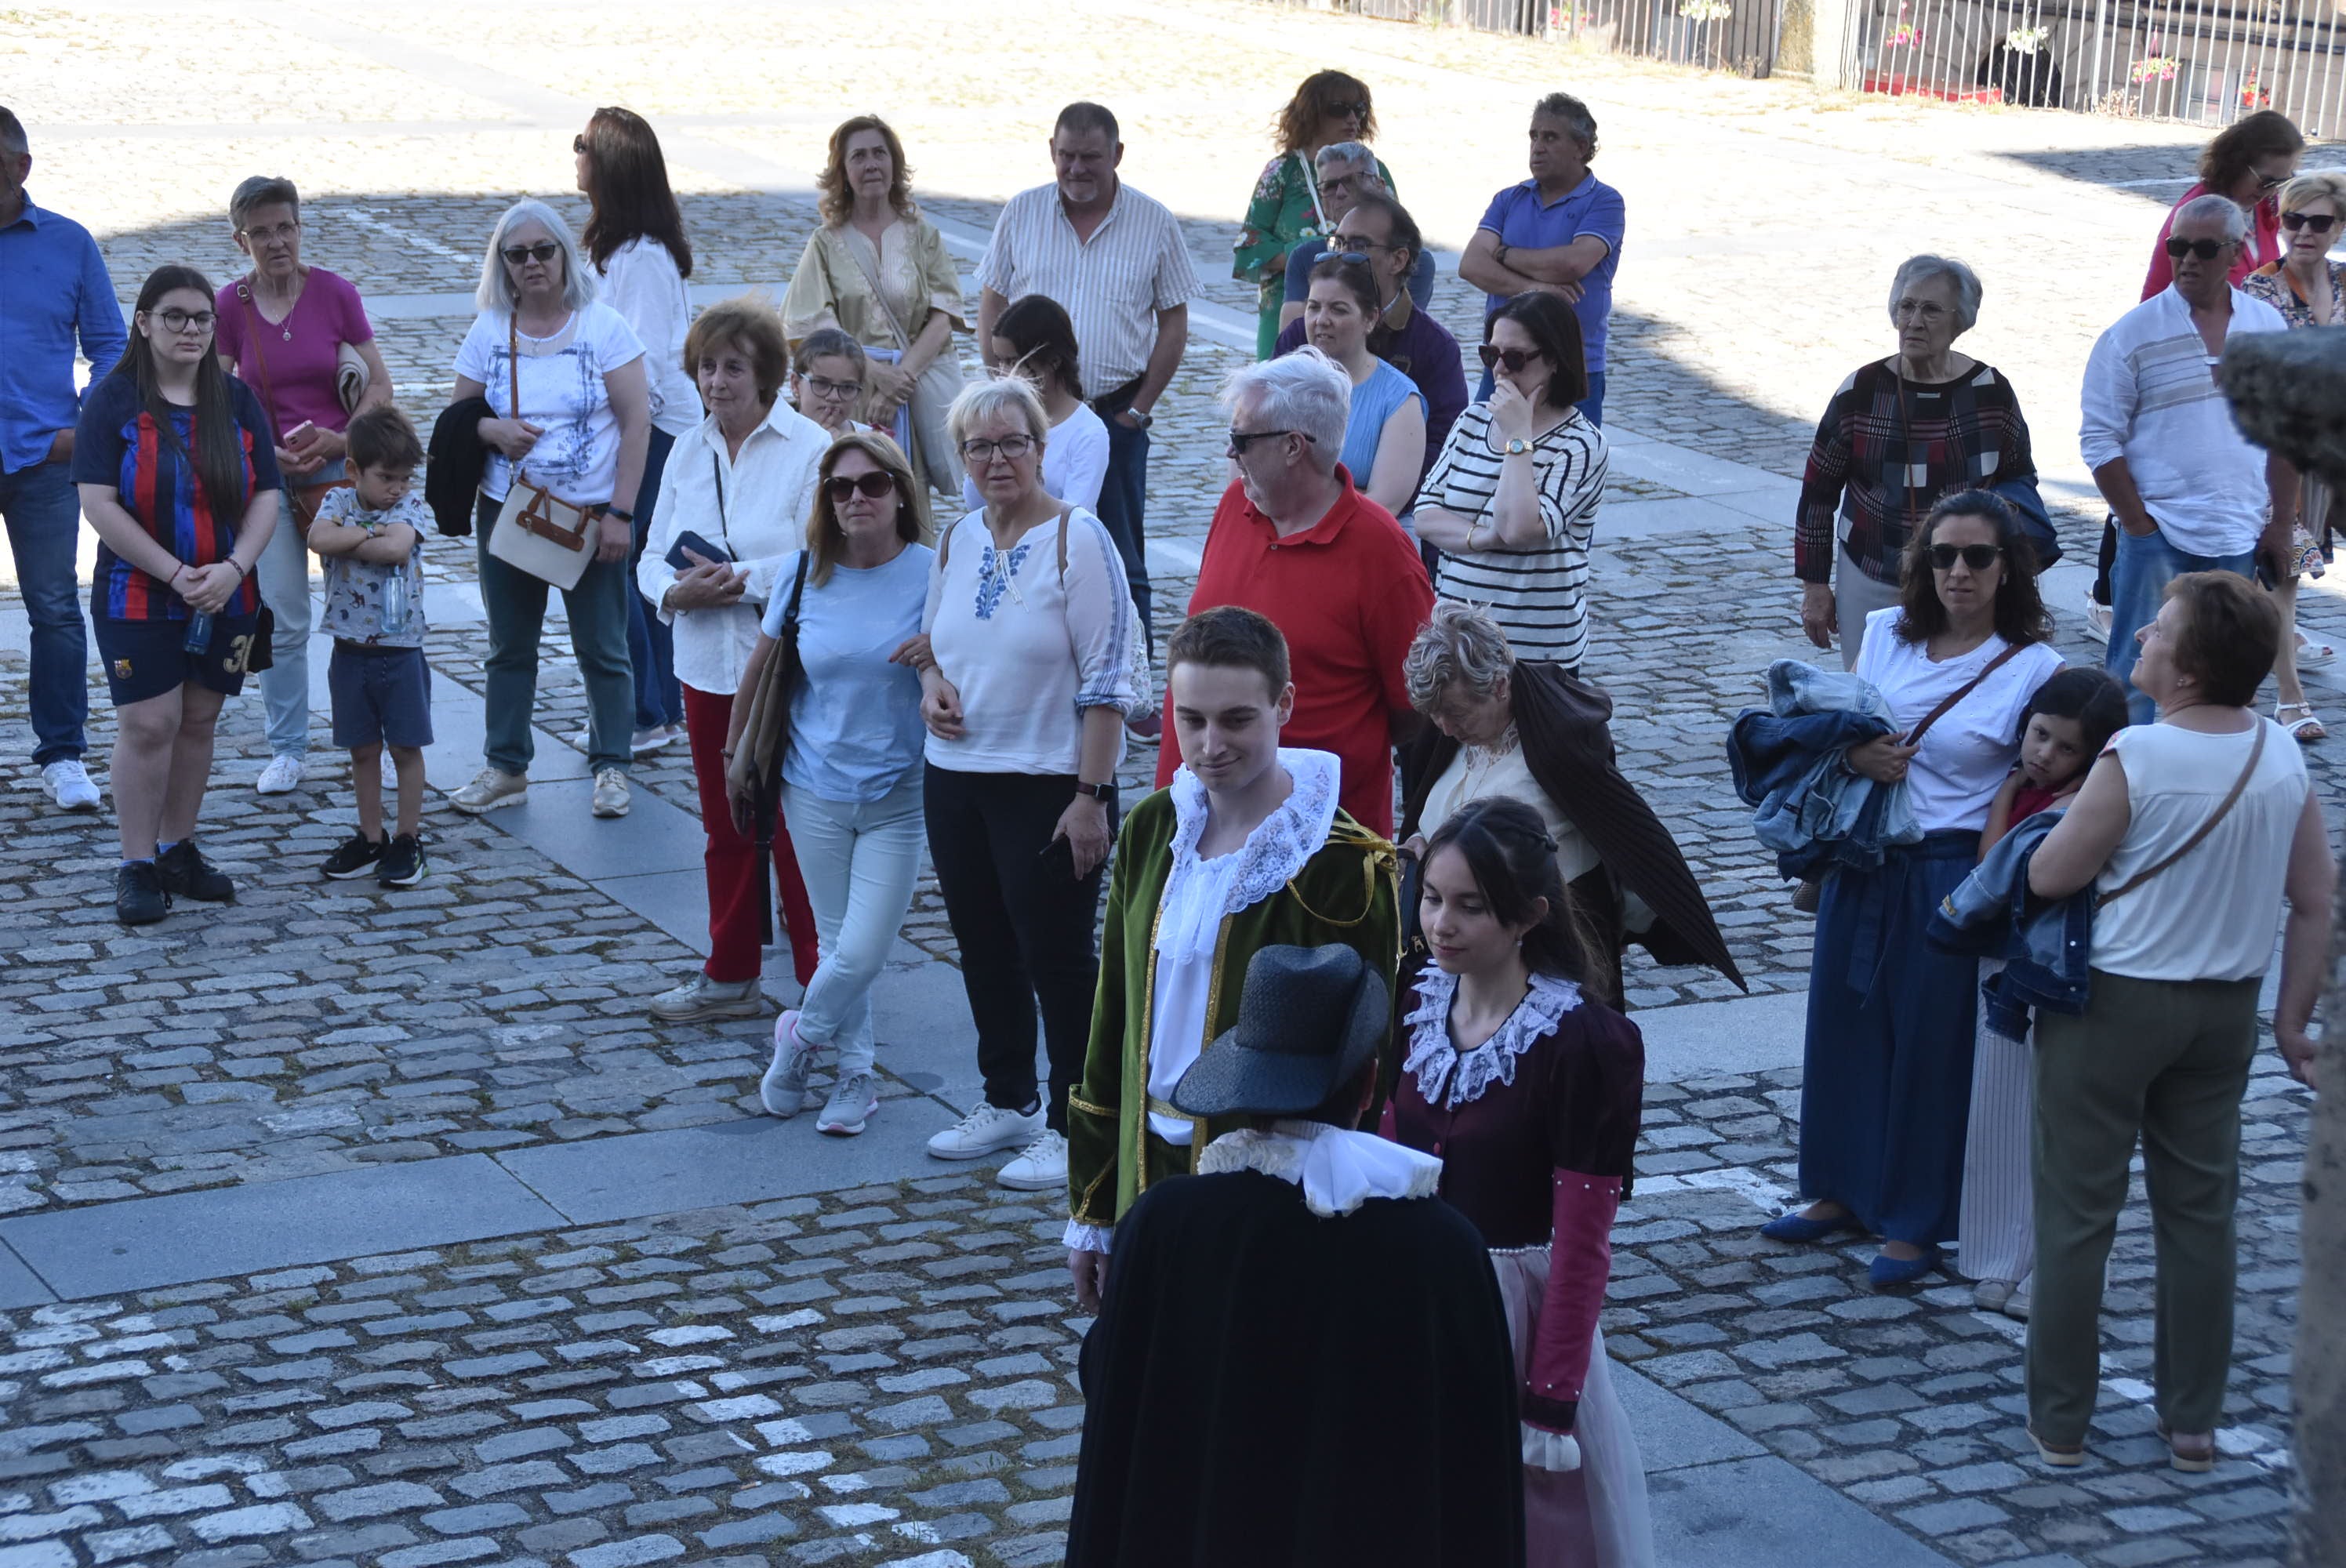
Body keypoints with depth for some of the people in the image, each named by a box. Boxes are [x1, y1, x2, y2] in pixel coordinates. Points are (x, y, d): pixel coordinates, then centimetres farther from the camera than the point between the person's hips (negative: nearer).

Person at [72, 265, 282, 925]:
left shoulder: (237, 401, 5)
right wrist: (175, 574, -17)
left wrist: (233, 568, -14)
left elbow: (266, 496, 3)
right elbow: (99, 505, -13)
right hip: (138, 598, -4)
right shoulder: (112, 401, -7)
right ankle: (137, 866, 1)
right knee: (148, 725, -7)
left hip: (226, 600, 4)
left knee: (198, 723, 8)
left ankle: (178, 851, 20)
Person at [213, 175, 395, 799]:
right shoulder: (229, 307, -2)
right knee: (281, 620, 1)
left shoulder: (336, 295, -4)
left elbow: (379, 385, 0)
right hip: (265, 478, 1)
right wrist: (268, 454, -13)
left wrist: (340, 439, -15)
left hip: (339, 469, 0)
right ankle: (287, 749, 11)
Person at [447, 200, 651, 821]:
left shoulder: (603, 327, -5)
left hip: (592, 514, -3)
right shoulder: (488, 332, 3)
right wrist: (490, 430, -15)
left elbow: (636, 421, -7)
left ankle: (612, 768, 14)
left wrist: (620, 512, -13)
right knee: (510, 646, 10)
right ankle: (505, 767, 19)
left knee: (602, 647, 3)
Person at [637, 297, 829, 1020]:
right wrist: (677, 591, -13)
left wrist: (739, 580, -20)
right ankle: (731, 977, 28)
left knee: (797, 833, -2)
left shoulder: (809, 449, -10)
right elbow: (653, 558, 9)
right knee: (725, 830, 16)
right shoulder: (688, 452, 9)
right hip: (709, 669, 6)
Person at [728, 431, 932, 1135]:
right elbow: (761, 668, 12)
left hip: (898, 794, -2)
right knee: (836, 941, 9)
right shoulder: (802, 575, -2)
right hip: (816, 788, 2)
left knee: (863, 952, -6)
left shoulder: (931, 574, -10)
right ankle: (854, 1074, 29)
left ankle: (802, 1035, 24)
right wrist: (735, 750, 17)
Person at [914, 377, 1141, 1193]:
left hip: (1049, 783, -7)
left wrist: (1091, 796, -18)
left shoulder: (1077, 540, -11)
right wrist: (932, 685, -1)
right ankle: (1008, 1100, 32)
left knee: (1057, 955, 0)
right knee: (983, 947, 16)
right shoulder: (957, 542, 8)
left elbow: (1108, 679, -13)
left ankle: (1070, 1125, 12)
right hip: (955, 777, 7)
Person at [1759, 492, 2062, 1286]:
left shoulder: (2033, 668, -11)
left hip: (1952, 873, -5)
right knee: (1843, 1022, 14)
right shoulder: (1885, 632, 3)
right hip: (1862, 862, 5)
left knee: (1931, 1043, 5)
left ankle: (1915, 1223, 21)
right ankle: (1844, 1191, 33)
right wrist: (1852, 751, -8)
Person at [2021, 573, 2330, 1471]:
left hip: (2114, 1001, -5)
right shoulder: (2283, 758, -4)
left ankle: (2059, 1421, 15)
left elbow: (2050, 876, -14)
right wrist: (2293, 1018, 10)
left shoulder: (2137, 758, -22)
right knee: (2201, 1212, 15)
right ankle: (2193, 1423, 22)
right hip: (2226, 1008, 5)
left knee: (2078, 1211, 7)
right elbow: (2316, 900, 2)